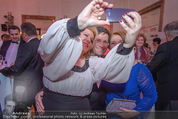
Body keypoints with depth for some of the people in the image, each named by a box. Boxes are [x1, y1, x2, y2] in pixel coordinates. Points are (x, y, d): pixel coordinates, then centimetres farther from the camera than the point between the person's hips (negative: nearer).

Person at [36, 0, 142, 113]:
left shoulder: (92, 63, -2)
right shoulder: (57, 55, -8)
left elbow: (107, 67, -22)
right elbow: (49, 44, -30)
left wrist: (128, 44, -39)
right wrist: (80, 22, -46)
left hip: (82, 108, 3)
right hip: (49, 107, -2)